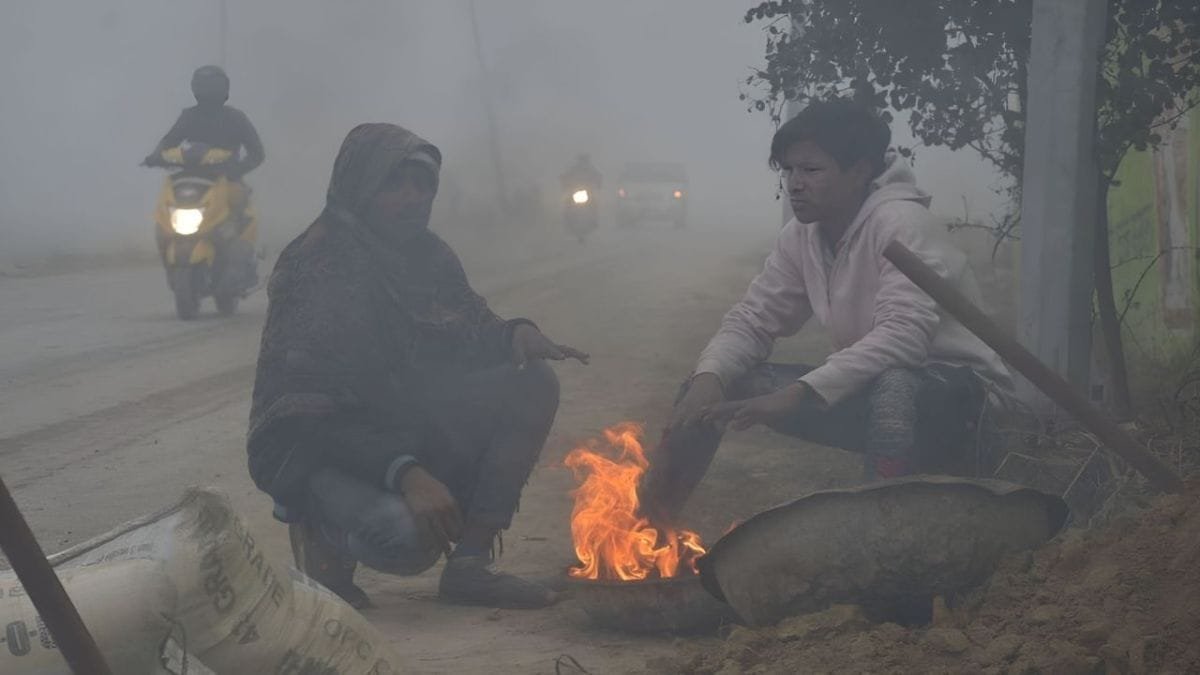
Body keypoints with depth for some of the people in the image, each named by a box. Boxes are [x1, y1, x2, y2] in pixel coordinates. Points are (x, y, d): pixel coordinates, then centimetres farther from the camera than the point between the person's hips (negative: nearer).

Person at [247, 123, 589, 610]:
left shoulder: (428, 256, 4)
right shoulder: (317, 269, -18)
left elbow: (472, 336, 12)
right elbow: (310, 410, -24)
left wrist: (516, 333, -14)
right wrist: (403, 472, -36)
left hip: (408, 429, 8)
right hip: (319, 449, -7)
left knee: (532, 384, -11)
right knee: (406, 537, -37)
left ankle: (470, 564, -11)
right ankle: (321, 534, 1)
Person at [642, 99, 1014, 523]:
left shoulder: (901, 222, -20)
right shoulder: (801, 238, 1)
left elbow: (903, 337, -31)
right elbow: (751, 320, 3)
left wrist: (796, 395, -38)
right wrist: (708, 379, -20)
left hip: (961, 395, -7)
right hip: (868, 393, 7)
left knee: (895, 386, -42)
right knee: (716, 383, -3)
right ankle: (655, 523, 0)